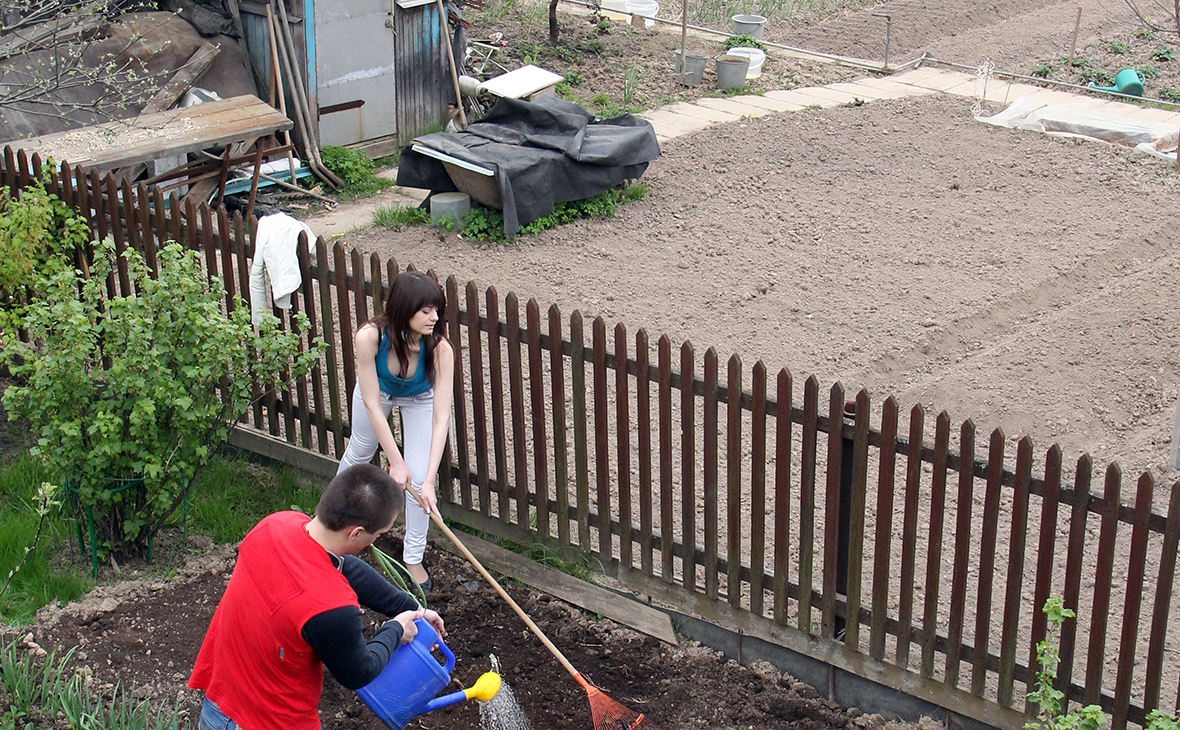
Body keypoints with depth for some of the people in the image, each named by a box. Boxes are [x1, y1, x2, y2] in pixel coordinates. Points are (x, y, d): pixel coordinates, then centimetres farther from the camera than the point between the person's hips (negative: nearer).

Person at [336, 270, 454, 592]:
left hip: (420, 398, 0)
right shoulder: (370, 336, -43)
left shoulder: (440, 350, -41)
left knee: (419, 478, -4)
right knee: (360, 451, 25)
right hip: (378, 388, 1)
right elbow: (372, 403, -33)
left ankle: (413, 558, 18)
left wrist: (429, 481, -42)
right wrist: (396, 462, -28)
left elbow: (441, 417, -38)